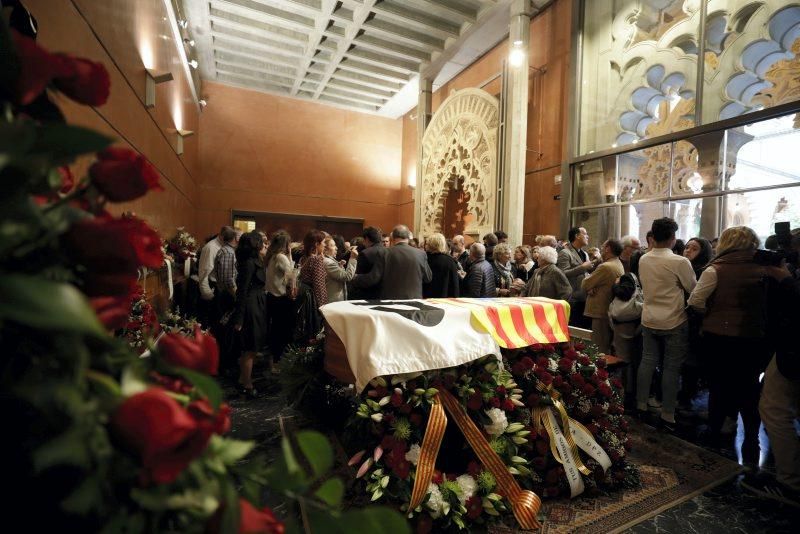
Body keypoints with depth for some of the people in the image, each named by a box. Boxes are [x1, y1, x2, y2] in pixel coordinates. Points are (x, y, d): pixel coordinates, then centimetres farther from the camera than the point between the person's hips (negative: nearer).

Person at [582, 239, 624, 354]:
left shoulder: (605, 267, -21)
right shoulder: (619, 265, 11)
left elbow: (584, 285, -16)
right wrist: (593, 288, -9)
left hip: (602, 313, -10)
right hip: (611, 311, 10)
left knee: (601, 349, -3)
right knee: (608, 347, 18)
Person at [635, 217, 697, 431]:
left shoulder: (643, 260, 0)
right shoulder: (679, 262, -17)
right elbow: (693, 289, -6)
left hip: (649, 319, 5)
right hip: (674, 322, -5)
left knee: (647, 362, 14)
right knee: (671, 368, 5)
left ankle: (641, 405, 24)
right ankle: (667, 415, 13)